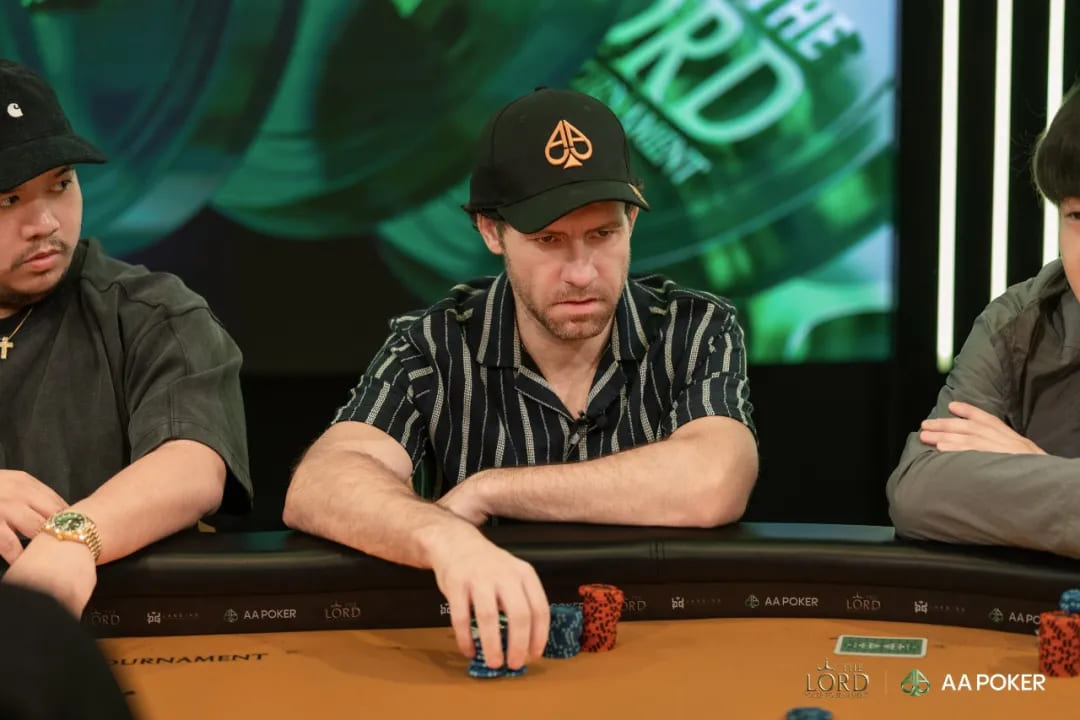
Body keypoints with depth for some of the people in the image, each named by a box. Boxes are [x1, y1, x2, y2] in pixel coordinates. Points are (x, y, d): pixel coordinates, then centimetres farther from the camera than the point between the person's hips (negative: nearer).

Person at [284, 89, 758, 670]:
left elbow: (712, 488, -23)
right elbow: (317, 489, -21)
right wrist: (445, 538, -42)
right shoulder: (432, 349, -5)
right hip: (475, 659, 0)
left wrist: (487, 490, -18)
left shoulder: (695, 332, -4)